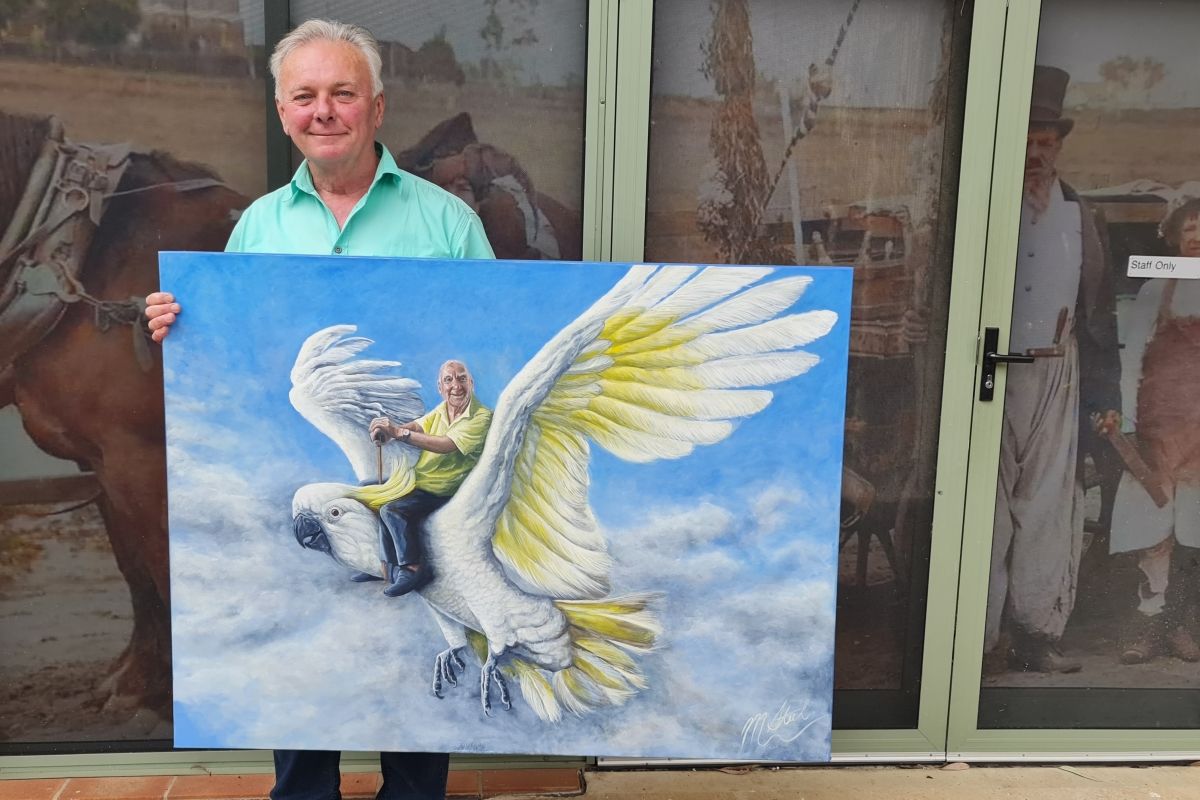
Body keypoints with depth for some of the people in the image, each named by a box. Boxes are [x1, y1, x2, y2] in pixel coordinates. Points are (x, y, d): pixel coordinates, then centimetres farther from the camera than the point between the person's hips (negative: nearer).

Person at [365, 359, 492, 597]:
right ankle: (388, 567, 8)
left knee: (393, 510, -22)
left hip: (444, 492, -8)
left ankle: (414, 569, -10)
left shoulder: (481, 417, -18)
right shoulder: (441, 410, 9)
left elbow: (447, 445, -29)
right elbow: (417, 426, -5)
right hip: (419, 480, 8)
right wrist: (387, 430, -28)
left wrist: (399, 432, -33)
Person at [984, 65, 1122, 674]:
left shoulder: (1082, 218, 11)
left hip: (1057, 376, 4)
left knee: (1049, 504, 6)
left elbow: (1099, 313, 13)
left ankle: (1035, 633, 18)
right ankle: (975, 638, 10)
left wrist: (1105, 393, 9)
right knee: (984, 505, 0)